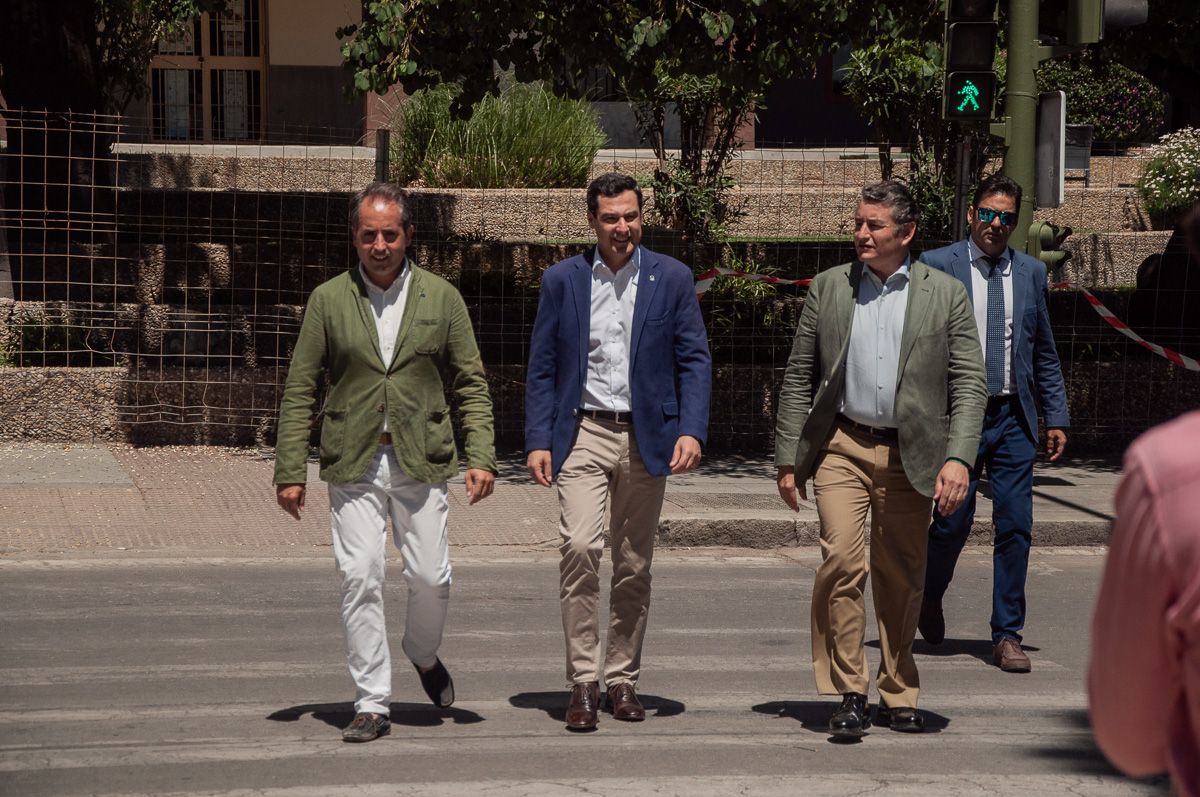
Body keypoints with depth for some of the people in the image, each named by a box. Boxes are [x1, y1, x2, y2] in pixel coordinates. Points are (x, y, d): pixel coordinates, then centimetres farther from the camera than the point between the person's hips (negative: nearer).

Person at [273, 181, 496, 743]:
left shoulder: (441, 298, 5)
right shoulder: (328, 300, 4)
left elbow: (472, 385, 7)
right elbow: (300, 391, 5)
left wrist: (481, 458, -5)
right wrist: (289, 471, -1)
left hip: (422, 460, 0)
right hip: (353, 464, 0)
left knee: (430, 577, -1)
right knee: (360, 579, -6)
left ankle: (423, 654, 31)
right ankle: (371, 704, 3)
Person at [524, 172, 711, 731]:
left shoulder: (672, 279, 3)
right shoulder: (562, 280, 4)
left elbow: (695, 361, 2)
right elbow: (542, 367, 6)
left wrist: (692, 430, -10)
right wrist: (538, 440, -3)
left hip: (646, 438, 1)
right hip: (583, 433, -1)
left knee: (634, 565, 7)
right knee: (579, 546, -18)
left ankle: (622, 680, 19)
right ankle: (583, 681, -12)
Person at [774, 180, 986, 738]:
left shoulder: (945, 295, 3)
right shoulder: (828, 288, 6)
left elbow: (969, 383, 0)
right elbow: (798, 377, 10)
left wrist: (958, 458, -12)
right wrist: (788, 457, 5)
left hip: (909, 455, 0)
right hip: (842, 447, 0)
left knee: (902, 578, 7)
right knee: (841, 560, -15)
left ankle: (898, 696, 21)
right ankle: (849, 693, -8)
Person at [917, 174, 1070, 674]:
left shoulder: (1031, 272, 10)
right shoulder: (937, 267, -1)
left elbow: (1044, 352, 16)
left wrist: (1057, 417, 11)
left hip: (1014, 418, 3)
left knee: (1015, 527, -1)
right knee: (953, 522, 2)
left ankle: (1007, 636, 6)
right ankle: (929, 596, 33)